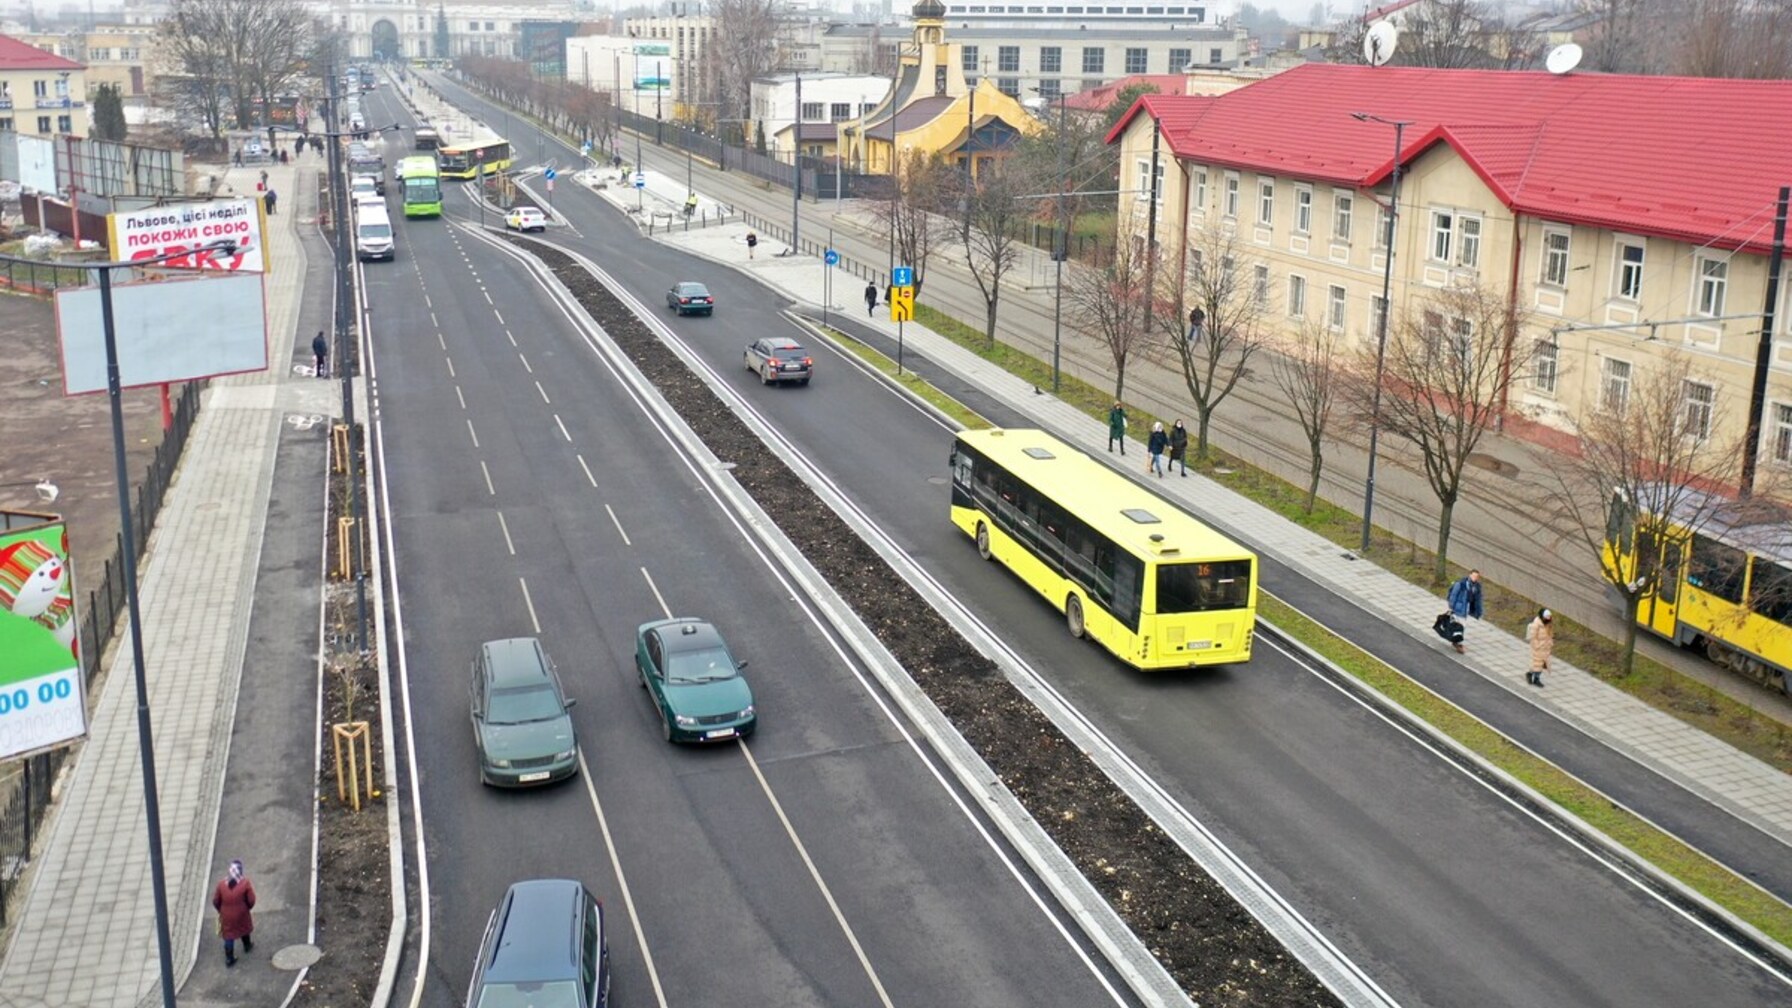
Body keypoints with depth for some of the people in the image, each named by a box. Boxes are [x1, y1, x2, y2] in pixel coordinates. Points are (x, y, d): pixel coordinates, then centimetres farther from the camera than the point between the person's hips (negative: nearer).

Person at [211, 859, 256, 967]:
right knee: (244, 929, 27)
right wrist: (247, 908, 9)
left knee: (228, 936, 14)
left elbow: (215, 901, -5)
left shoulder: (221, 883, -14)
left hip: (226, 915, 0)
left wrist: (221, 910, 14)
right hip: (241, 914, 0)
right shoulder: (245, 883, -19)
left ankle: (229, 959, 22)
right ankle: (247, 947, 50)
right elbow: (251, 900, -13)